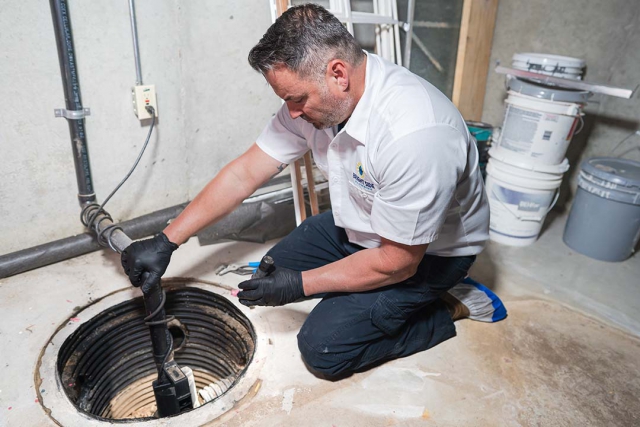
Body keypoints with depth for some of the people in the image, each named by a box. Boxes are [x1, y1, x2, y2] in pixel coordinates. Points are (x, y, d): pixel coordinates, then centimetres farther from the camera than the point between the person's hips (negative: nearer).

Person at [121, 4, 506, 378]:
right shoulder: (315, 96, -14)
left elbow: (397, 261, -28)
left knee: (324, 346, -14)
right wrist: (165, 242, -8)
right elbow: (245, 174, -9)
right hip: (358, 224, 7)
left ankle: (449, 307, 3)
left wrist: (301, 284, -19)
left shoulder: (414, 134, -37)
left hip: (428, 251, -7)